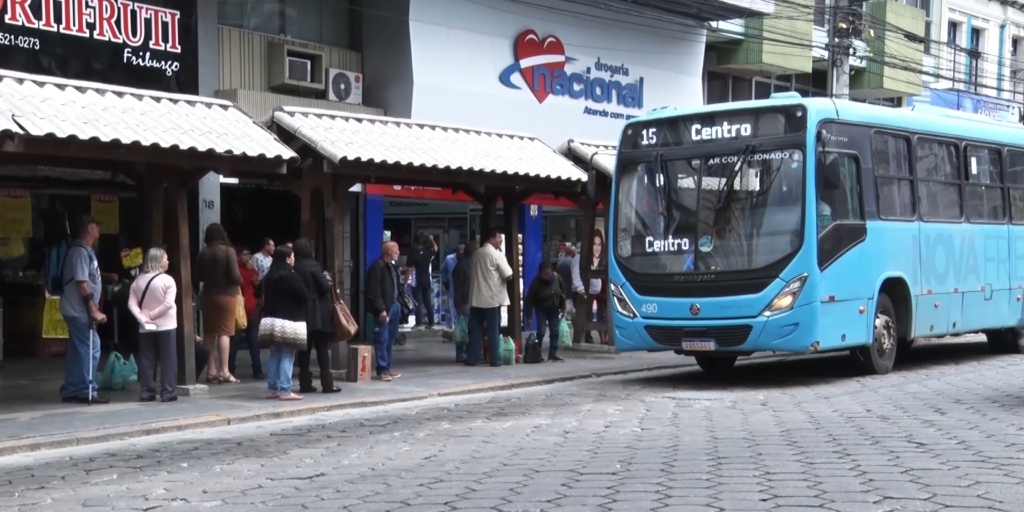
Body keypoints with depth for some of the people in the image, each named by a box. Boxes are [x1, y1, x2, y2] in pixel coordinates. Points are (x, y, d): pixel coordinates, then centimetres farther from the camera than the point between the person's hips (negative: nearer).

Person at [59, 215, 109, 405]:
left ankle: (71, 391, 15)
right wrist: (94, 310, -22)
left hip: (78, 310, 10)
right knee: (90, 349, -8)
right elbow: (82, 283, -22)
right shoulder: (81, 251, -16)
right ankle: (88, 391, -5)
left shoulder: (86, 250, 15)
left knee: (77, 351, 11)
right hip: (79, 310, -10)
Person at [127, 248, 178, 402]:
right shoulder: (167, 280, -9)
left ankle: (146, 393, 7)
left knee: (146, 360, 8)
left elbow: (131, 303, -2)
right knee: (168, 360, 0)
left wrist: (142, 317, -10)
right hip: (165, 326, -4)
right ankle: (168, 393, -2)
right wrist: (152, 314, -11)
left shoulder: (138, 281, 5)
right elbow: (168, 303, -18)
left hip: (145, 327, 4)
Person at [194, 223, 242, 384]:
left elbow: (198, 277, 4)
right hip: (226, 295, -4)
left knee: (210, 333, 10)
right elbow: (235, 276, -14)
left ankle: (211, 371, 12)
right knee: (224, 332, -4)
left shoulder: (203, 253, 1)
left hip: (208, 296, 4)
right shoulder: (228, 251, -10)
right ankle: (224, 371, -8)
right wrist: (240, 282, 7)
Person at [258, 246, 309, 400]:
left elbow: (260, 291, 19)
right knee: (287, 356, -6)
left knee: (275, 355, 11)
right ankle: (285, 390, -9)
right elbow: (305, 297, -13)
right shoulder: (291, 276, -12)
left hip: (272, 319, 7)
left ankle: (272, 389, 11)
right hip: (289, 321, -7)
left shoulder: (269, 276, 10)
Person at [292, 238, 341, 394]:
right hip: (317, 314, -5)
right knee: (322, 348, -1)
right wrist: (329, 281, 8)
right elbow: (325, 287, -13)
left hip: (301, 313, 5)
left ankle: (305, 383, 7)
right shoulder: (313, 266, -11)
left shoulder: (294, 268, 6)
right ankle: (327, 384, -2)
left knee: (304, 349, 8)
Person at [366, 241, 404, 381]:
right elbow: (374, 291, -18)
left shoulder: (392, 266, 16)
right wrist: (381, 309, -21)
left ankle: (387, 367, 20)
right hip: (384, 308, -9)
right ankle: (382, 370, -1)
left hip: (394, 306, 9)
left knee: (390, 339, 13)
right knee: (382, 339, -5)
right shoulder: (377, 266, -14)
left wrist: (400, 301, 10)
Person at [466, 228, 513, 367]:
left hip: (476, 298, 5)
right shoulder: (497, 255, -9)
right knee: (493, 330, 1)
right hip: (492, 298, -5)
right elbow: (509, 275, -10)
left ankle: (472, 358, 5)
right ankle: (495, 359, 2)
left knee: (475, 329, 7)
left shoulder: (476, 254, 11)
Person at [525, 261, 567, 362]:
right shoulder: (536, 282, -25)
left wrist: (563, 308, 1)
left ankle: (552, 353, 8)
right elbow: (529, 300, -23)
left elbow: (562, 293, 0)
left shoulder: (557, 278, -14)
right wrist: (529, 316, -25)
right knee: (541, 331, -12)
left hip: (554, 309, 4)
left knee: (555, 331, 2)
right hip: (541, 309, -4)